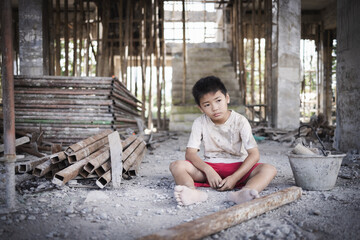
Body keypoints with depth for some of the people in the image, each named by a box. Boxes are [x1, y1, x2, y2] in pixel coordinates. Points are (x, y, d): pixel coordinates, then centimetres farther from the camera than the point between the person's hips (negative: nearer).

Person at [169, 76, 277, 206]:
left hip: (237, 167, -1)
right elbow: (190, 153, -9)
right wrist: (208, 170, -27)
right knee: (176, 165, -22)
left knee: (269, 169, -28)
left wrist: (235, 177, -24)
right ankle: (194, 192, -53)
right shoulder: (200, 123, -3)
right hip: (210, 167, 1)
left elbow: (254, 154, -12)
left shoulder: (240, 121, -7)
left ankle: (240, 194, -57)